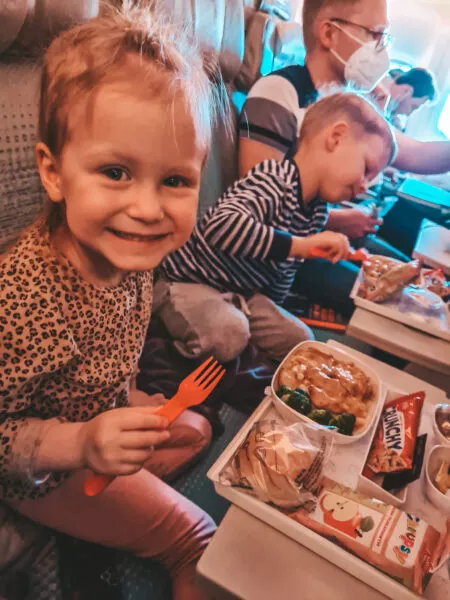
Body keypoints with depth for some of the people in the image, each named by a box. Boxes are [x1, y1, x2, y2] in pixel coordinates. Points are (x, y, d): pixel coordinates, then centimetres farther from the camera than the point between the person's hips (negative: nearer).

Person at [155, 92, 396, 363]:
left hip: (243, 291, 8)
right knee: (228, 334, -33)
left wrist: (272, 316, 15)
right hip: (188, 282, -8)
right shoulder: (273, 182, -26)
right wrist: (297, 245, -44)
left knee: (299, 339, 5)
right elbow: (221, 224, -46)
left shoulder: (318, 210, 3)